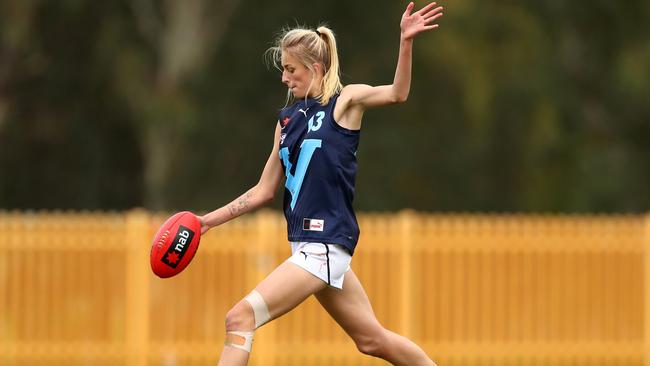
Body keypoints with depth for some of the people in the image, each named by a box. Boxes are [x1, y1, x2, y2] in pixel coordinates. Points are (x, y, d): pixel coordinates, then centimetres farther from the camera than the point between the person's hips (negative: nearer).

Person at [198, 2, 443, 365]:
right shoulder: (288, 118, 14)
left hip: (327, 243, -8)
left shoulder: (345, 100, -3)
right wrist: (210, 220, 15)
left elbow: (397, 93, -22)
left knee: (241, 318, -16)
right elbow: (265, 190, 19)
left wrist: (406, 41, -36)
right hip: (309, 241, 8)